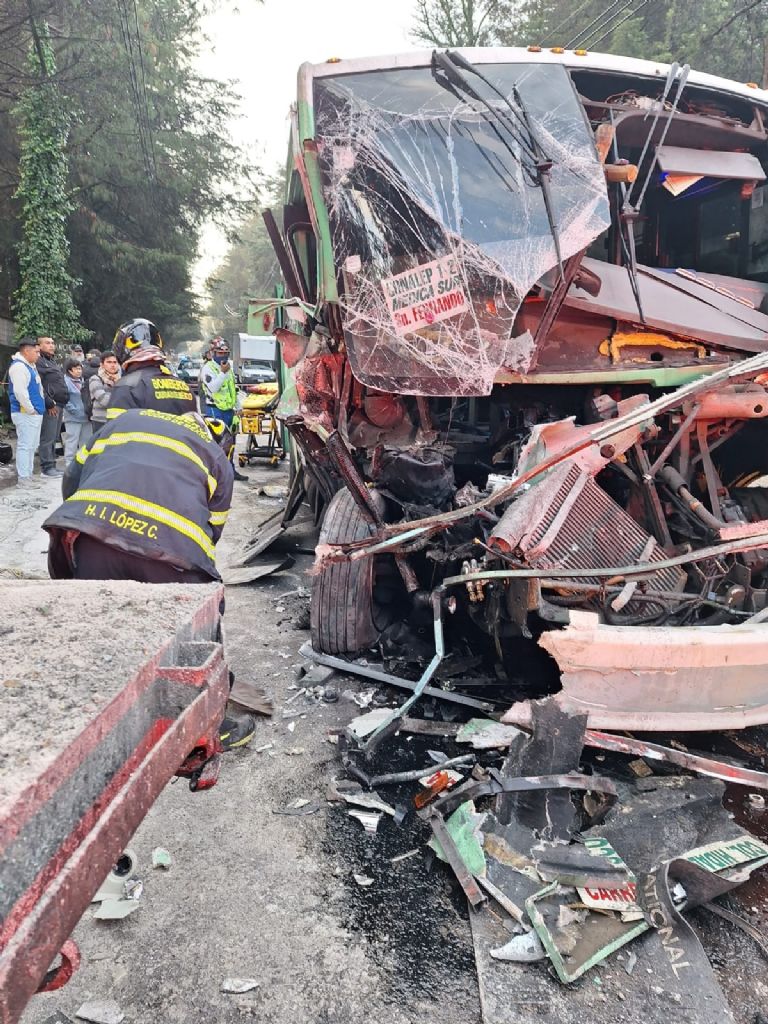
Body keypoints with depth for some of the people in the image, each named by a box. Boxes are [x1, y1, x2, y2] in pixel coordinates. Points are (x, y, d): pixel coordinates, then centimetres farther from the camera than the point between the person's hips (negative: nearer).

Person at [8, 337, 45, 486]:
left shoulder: (30, 366, 18)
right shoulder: (18, 367, -14)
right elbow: (20, 392, -22)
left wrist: (38, 409, 19)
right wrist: (31, 410, -18)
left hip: (35, 413, 10)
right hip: (26, 414, -10)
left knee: (32, 446, 14)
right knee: (25, 446, -8)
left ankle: (28, 474, 21)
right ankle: (23, 478, -7)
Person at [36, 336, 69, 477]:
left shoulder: (53, 361, 24)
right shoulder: (39, 362, -7)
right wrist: (49, 404, -18)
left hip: (59, 405, 10)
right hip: (50, 407, -10)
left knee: (54, 439, 12)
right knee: (48, 438, -8)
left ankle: (51, 466, 17)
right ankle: (47, 467, -6)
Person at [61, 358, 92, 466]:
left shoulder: (82, 381, 15)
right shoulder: (66, 381, -9)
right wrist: (74, 411, -16)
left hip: (86, 417, 8)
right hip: (73, 418, -8)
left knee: (86, 442, 13)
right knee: (72, 443, -5)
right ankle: (69, 464, 0)